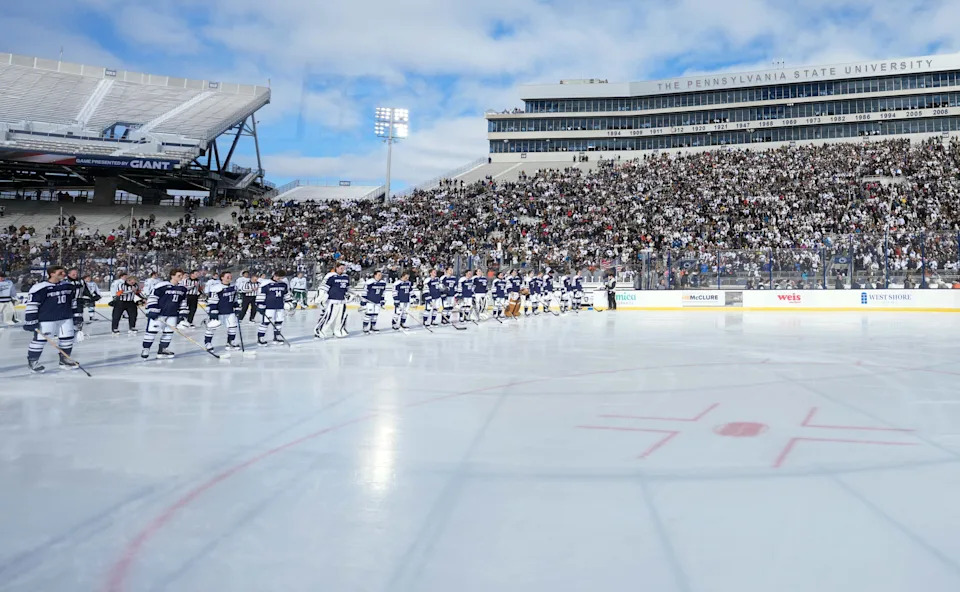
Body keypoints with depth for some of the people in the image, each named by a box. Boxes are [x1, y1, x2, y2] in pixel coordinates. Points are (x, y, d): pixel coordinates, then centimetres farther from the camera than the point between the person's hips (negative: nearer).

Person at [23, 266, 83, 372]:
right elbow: (31, 305, -12)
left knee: (67, 339, 8)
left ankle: (64, 359, 25)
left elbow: (74, 302, 17)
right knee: (40, 339, 1)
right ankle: (32, 361, 17)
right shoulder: (40, 288, -14)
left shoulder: (69, 286, 6)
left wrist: (77, 316, 15)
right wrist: (31, 322, -13)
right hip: (46, 319, -6)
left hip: (66, 318, 6)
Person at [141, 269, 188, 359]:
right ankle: (145, 349, 9)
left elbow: (183, 302, 15)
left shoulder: (183, 288, 6)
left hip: (172, 314, 6)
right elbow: (152, 298, -12)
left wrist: (182, 314, 9)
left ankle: (162, 350, 18)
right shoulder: (161, 285, -14)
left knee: (169, 331, 6)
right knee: (152, 330, -4)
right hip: (158, 313, -6)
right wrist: (152, 310, -15)